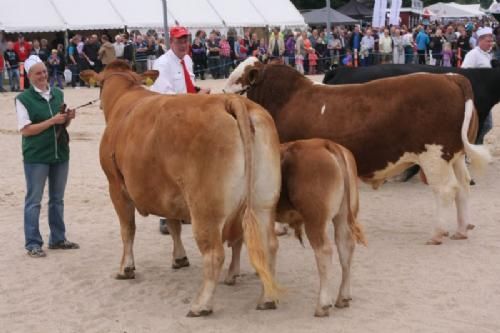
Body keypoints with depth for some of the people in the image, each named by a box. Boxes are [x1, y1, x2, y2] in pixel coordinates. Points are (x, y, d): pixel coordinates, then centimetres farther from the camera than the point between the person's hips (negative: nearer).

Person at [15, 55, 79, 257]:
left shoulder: (58, 94, 7)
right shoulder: (23, 99, -8)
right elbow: (25, 130, -13)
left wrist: (68, 118, -7)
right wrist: (52, 121, -19)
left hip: (60, 154, 5)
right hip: (36, 157, -5)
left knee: (57, 199, 14)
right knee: (34, 200, 2)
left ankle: (58, 239, 25)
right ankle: (33, 244, 7)